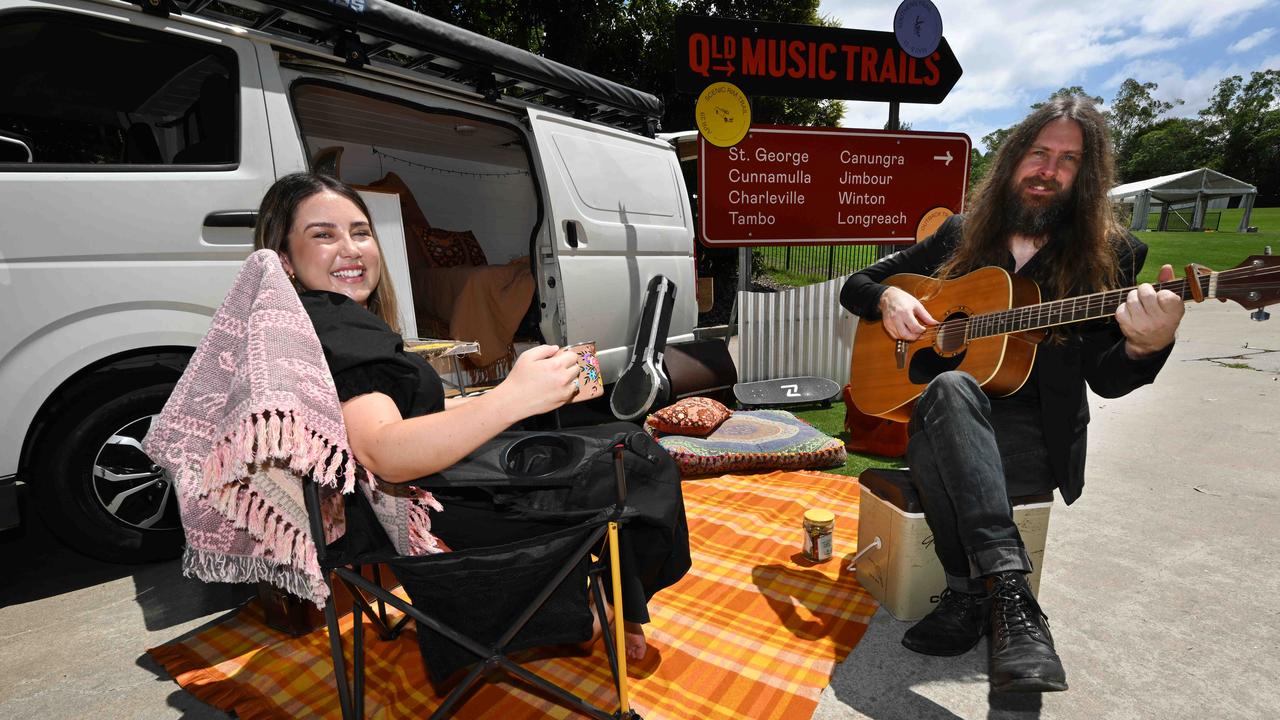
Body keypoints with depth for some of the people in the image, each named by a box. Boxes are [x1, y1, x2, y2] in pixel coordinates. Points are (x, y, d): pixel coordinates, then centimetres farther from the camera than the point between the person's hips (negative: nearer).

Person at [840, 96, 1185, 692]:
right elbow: (855, 285, 14)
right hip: (946, 417, 2)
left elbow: (1105, 379, -2)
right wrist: (888, 297, -10)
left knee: (933, 447, -35)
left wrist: (1146, 346, -25)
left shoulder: (1109, 255, 5)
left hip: (1038, 440, -2)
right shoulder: (960, 236, 10)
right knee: (950, 387, -36)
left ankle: (969, 594, -24)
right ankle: (1009, 585, -39)